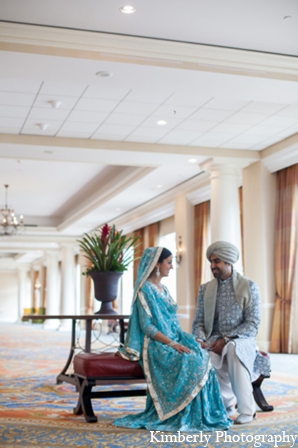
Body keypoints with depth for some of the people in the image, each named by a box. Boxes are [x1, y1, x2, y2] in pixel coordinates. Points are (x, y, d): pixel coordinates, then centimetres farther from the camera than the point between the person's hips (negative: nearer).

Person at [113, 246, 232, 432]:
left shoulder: (164, 289, 18)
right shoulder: (145, 289, -9)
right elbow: (147, 327, -16)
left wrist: (183, 339, 2)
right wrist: (173, 344, -23)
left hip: (173, 340, 8)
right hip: (156, 345, -8)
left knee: (203, 357, -18)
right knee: (190, 362, -30)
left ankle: (206, 413, -16)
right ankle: (188, 416, -19)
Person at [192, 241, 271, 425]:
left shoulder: (249, 287, -1)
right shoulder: (205, 289, 11)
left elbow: (253, 324, -8)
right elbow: (199, 322, 10)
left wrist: (227, 339, -18)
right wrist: (200, 339, -12)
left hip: (242, 340, -3)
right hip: (215, 341, 3)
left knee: (232, 349, -39)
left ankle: (247, 409, -28)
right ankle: (228, 402, -7)